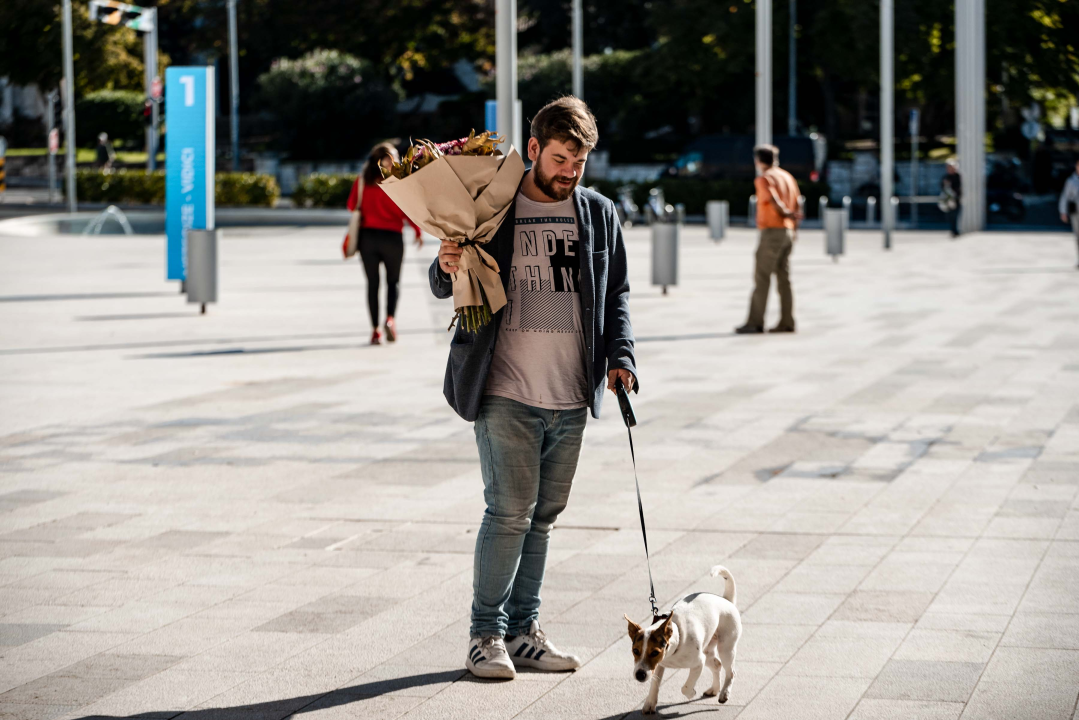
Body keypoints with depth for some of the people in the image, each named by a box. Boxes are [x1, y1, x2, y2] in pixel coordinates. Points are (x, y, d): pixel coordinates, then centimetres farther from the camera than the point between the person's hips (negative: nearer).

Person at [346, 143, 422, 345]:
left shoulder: (362, 180, 0)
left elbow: (352, 205, 6)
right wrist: (418, 231, 2)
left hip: (367, 235, 2)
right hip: (392, 237, -2)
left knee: (372, 283, 10)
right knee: (393, 281, 13)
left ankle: (375, 330, 5)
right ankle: (390, 318, -12)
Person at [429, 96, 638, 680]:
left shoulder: (599, 216, 10)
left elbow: (617, 293, 17)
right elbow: (445, 286, 5)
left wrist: (619, 355, 3)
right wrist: (447, 269, -18)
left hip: (572, 397, 4)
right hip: (506, 392, -4)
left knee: (543, 516, 10)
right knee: (511, 511, -8)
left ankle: (524, 631, 19)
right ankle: (486, 634, 4)